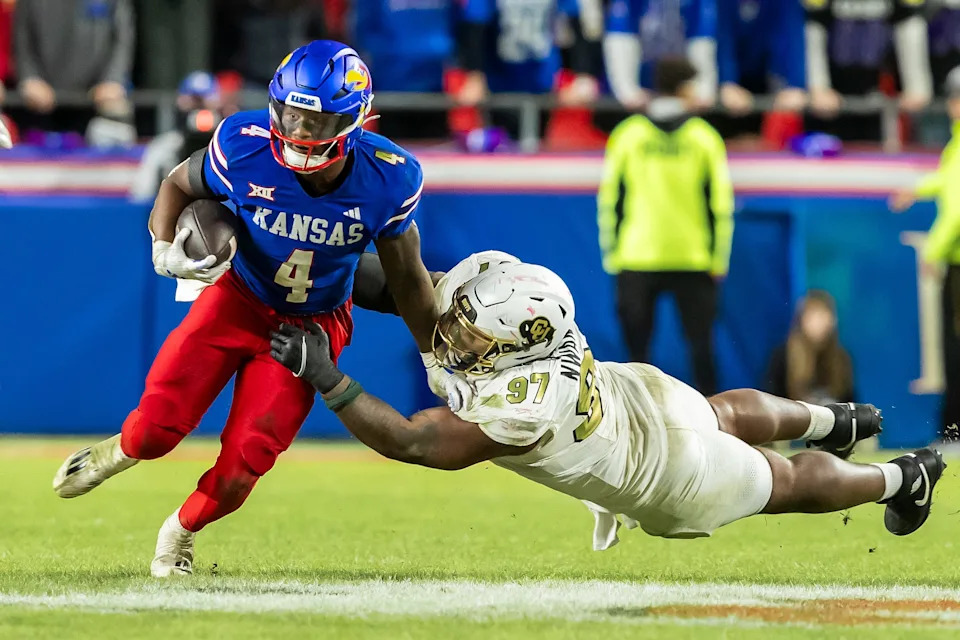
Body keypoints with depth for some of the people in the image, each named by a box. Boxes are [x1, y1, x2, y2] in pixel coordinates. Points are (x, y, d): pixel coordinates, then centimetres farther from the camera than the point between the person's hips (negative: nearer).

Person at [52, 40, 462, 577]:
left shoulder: (388, 180, -24)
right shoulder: (244, 146, -26)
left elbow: (407, 277, -6)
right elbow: (179, 185, -3)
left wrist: (437, 362, 2)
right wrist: (165, 248, -21)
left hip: (314, 325, 0)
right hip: (239, 299, 0)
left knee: (245, 462, -11)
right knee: (157, 427, -13)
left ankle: (184, 531, 23)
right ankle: (122, 451, 26)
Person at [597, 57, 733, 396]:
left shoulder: (627, 134, 0)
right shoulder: (704, 137, -1)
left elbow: (609, 201, 1)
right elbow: (721, 203, -2)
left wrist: (612, 255, 7)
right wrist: (718, 259, 5)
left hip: (636, 259, 0)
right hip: (694, 262, 0)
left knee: (636, 346, 7)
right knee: (701, 345, 10)